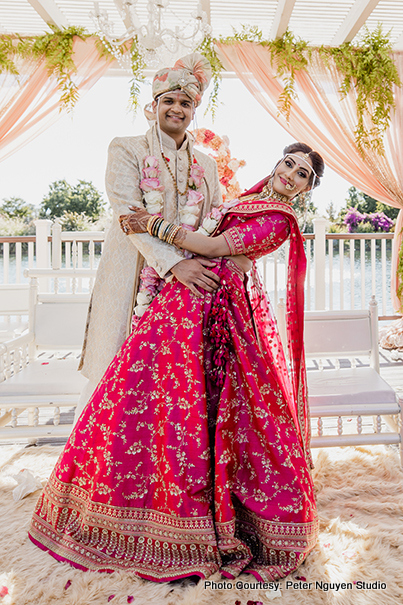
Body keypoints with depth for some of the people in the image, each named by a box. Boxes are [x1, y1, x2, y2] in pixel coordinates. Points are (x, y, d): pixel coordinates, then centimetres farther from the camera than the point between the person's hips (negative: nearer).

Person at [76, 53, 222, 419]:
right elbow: (130, 215, -10)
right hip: (133, 277, -3)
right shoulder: (127, 150, 4)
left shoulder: (206, 166, 18)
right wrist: (173, 262, -23)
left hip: (189, 282, 4)